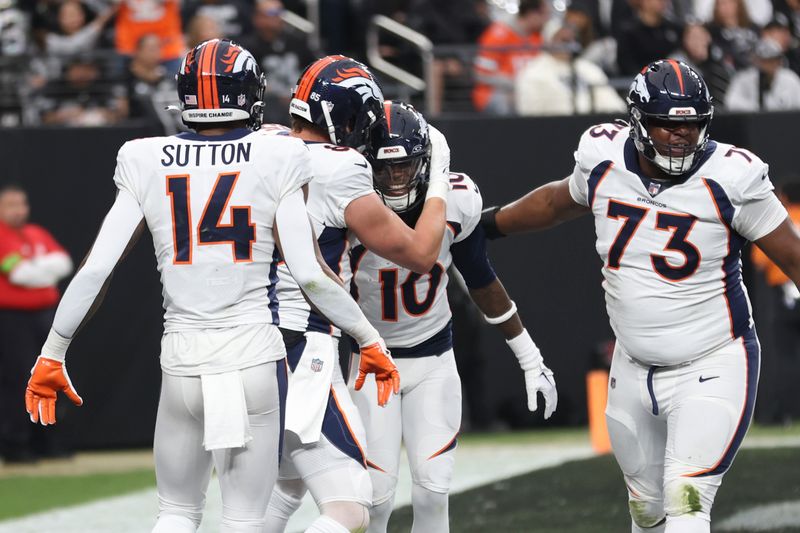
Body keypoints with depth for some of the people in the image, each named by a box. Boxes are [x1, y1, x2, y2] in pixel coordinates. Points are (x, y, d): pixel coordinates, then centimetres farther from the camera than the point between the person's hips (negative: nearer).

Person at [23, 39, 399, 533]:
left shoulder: (148, 164, 2)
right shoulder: (275, 160, -4)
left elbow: (95, 270, 0)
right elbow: (310, 274, -9)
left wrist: (52, 354, 9)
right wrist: (370, 340, 3)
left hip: (183, 359, 2)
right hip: (254, 354, -2)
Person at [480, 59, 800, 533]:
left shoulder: (728, 178, -17)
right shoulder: (604, 161, -4)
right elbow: (561, 200, 19)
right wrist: (489, 223, 31)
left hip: (712, 370, -5)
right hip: (634, 369, 5)